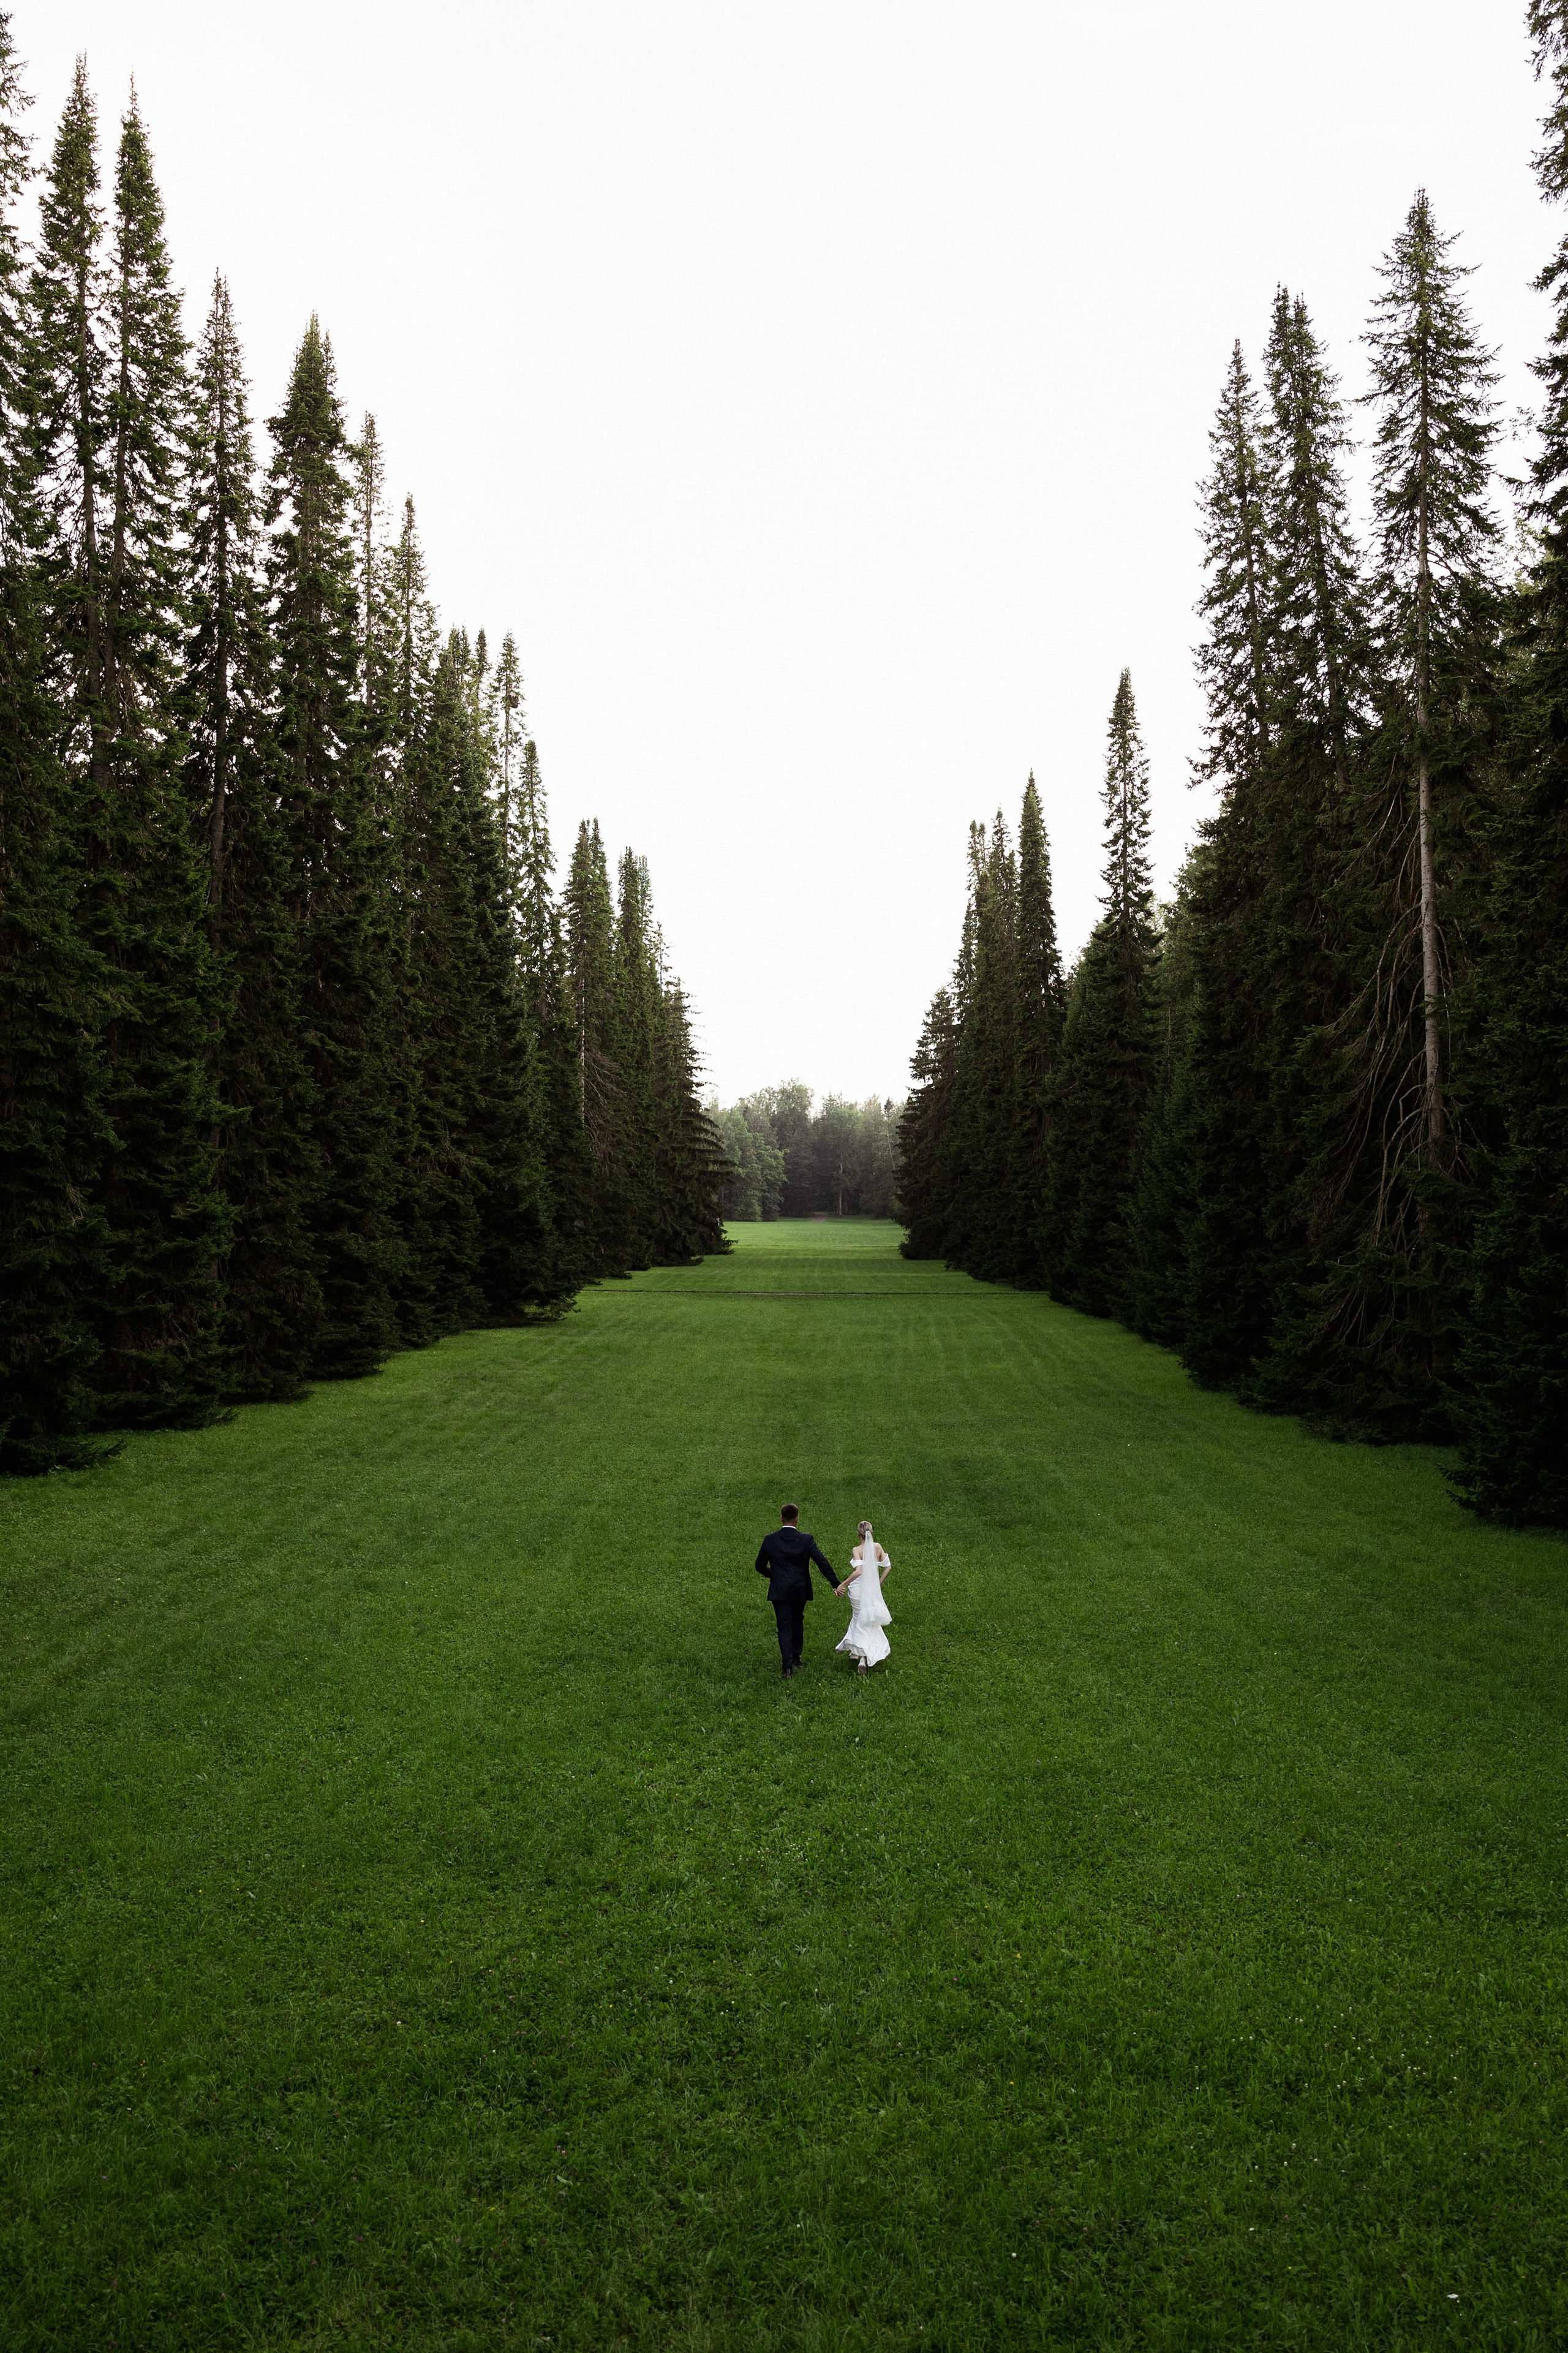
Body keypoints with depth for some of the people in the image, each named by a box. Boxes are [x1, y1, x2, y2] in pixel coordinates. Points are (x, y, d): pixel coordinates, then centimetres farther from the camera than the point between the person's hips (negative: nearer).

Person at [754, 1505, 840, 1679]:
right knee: (798, 1621, 23)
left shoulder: (770, 1540, -5)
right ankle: (796, 1656, 31)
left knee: (784, 1627, 1)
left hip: (779, 1592, -1)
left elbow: (760, 1567, 4)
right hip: (800, 1590, 1)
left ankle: (788, 1665, -11)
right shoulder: (806, 1540, -8)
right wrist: (836, 1584, -7)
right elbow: (823, 1563, -11)